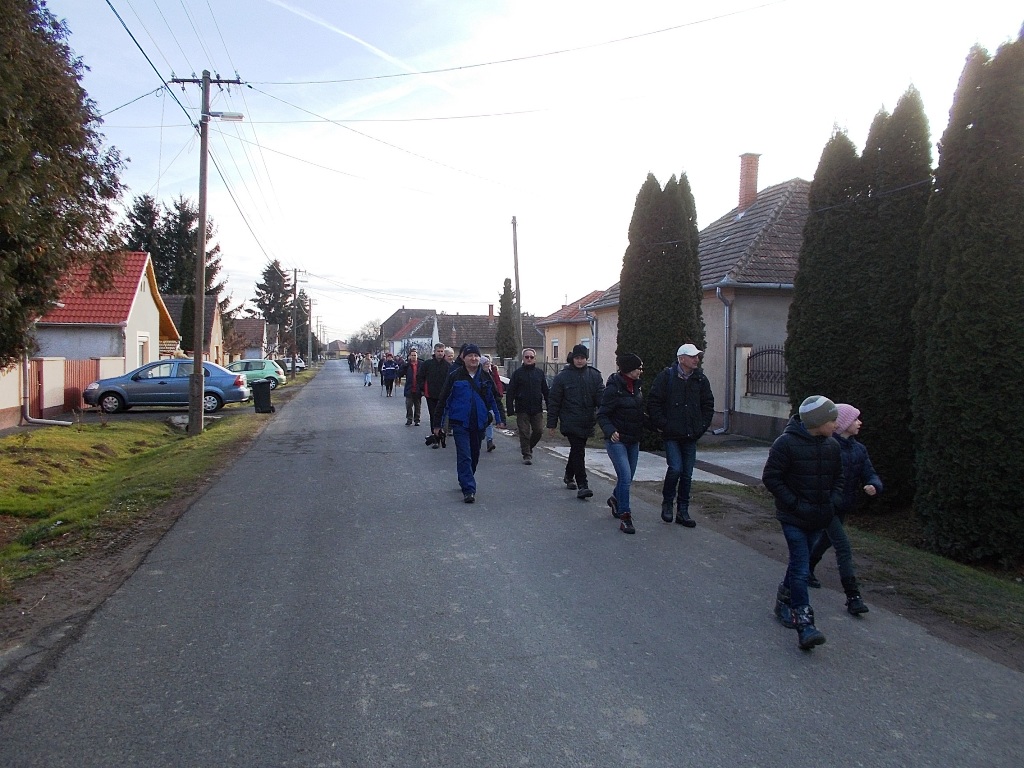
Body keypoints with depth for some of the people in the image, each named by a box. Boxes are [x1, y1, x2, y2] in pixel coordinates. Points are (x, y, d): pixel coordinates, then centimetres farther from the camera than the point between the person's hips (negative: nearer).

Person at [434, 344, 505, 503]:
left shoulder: (485, 377, 5)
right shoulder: (454, 376, -4)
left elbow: (494, 399, 13)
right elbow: (444, 400, -1)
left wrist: (500, 418, 5)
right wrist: (437, 423, -1)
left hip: (479, 423, 4)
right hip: (460, 423, -4)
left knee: (474, 455, 15)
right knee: (464, 456, -12)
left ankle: (466, 482, 35)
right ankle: (468, 490, -12)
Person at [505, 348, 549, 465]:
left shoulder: (540, 373, 9)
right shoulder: (517, 373, 0)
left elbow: (545, 391, 13)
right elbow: (510, 392, -1)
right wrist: (510, 408, -8)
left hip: (537, 409, 3)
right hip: (522, 410, -2)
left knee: (539, 431, 2)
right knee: (524, 433, -1)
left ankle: (528, 447, 27)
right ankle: (527, 455, 9)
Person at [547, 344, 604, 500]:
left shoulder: (595, 375, 5)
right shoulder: (563, 376, -3)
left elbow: (601, 397, 0)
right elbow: (553, 401, -1)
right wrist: (551, 423, -2)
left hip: (588, 422, 4)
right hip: (571, 422, -4)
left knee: (576, 450, 18)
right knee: (578, 452, -10)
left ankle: (569, 476, 38)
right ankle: (582, 485, -9)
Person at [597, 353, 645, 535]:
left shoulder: (635, 385, 6)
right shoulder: (613, 388, -17)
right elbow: (602, 415, -16)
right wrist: (610, 431, -30)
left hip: (633, 440, 8)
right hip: (617, 440, -8)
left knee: (628, 477, 18)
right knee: (625, 477, -14)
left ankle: (615, 499, 46)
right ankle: (625, 517, -6)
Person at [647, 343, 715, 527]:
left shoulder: (701, 379, 7)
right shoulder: (667, 376, -6)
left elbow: (708, 405, 17)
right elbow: (654, 402, -4)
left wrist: (702, 426, 9)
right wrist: (661, 424, -8)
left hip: (691, 436, 4)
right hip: (671, 434, -4)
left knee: (687, 474, 7)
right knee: (675, 468, -14)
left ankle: (683, 512, 18)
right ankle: (667, 503, 11)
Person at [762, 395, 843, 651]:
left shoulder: (832, 445, 4)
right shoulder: (787, 443, -17)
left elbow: (838, 478, 17)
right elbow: (770, 478, -15)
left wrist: (833, 502, 0)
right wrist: (796, 504, -18)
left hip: (818, 518, 6)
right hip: (794, 519, -6)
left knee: (800, 562, 18)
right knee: (801, 568, -10)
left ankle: (784, 600, 39)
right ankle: (804, 623, -9)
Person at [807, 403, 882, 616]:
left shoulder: (859, 449, 4)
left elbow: (869, 473, 1)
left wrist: (874, 486, -20)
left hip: (844, 507, 8)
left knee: (826, 540, 24)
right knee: (844, 548, -11)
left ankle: (807, 571, 46)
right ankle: (853, 597, -7)